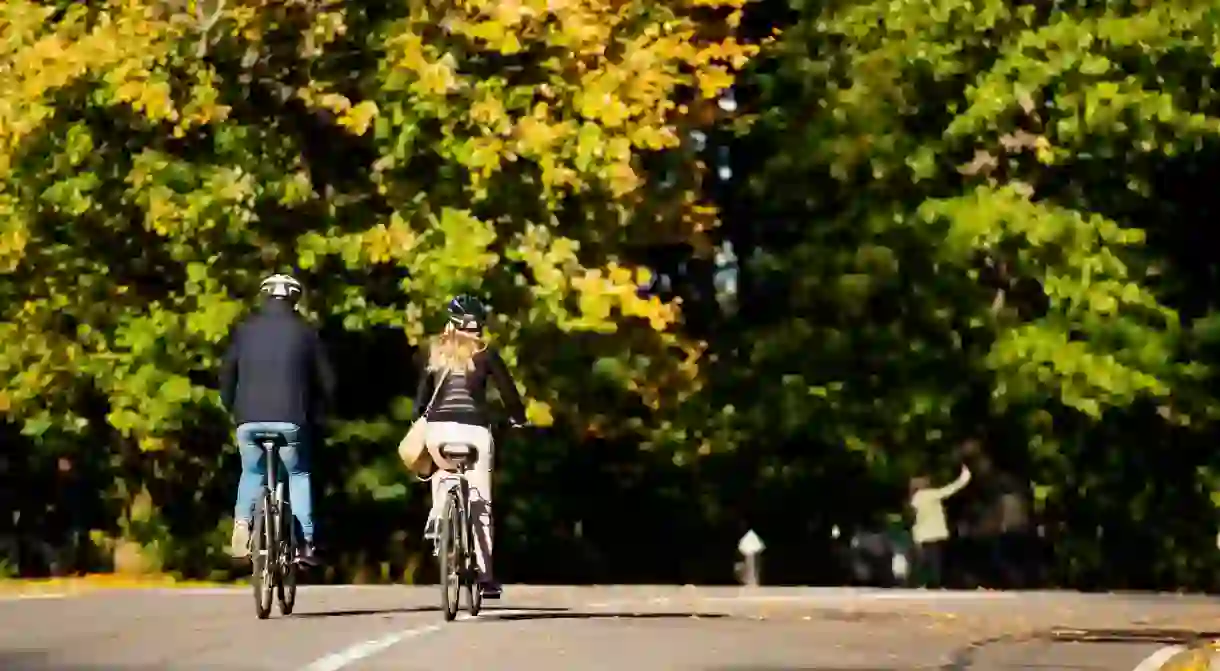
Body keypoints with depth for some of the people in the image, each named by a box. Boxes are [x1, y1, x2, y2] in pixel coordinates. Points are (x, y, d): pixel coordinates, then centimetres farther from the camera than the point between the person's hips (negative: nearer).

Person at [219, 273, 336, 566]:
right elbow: (327, 383, 7)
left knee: (251, 473, 23)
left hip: (249, 420, 2)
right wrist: (313, 413, 19)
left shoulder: (245, 330, 10)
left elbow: (226, 375, 11)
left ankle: (242, 522, 0)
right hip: (290, 421, -2)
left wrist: (234, 409, 23)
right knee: (297, 475, 15)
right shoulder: (305, 332, 6)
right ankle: (304, 542, 3)